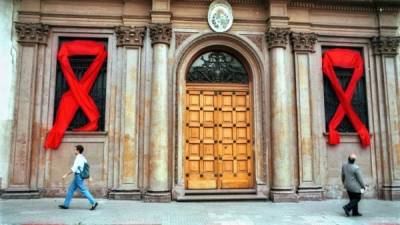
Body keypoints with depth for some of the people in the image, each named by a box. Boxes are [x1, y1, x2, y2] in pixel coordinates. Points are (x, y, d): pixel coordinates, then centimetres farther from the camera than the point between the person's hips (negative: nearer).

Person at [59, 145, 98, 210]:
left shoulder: (78, 158, -16)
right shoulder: (83, 158, 12)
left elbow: (74, 169, -22)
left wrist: (66, 175, -17)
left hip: (78, 176, -10)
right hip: (78, 176, 10)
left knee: (84, 190, -6)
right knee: (71, 189, 13)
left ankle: (93, 203, -5)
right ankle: (66, 205, 19)